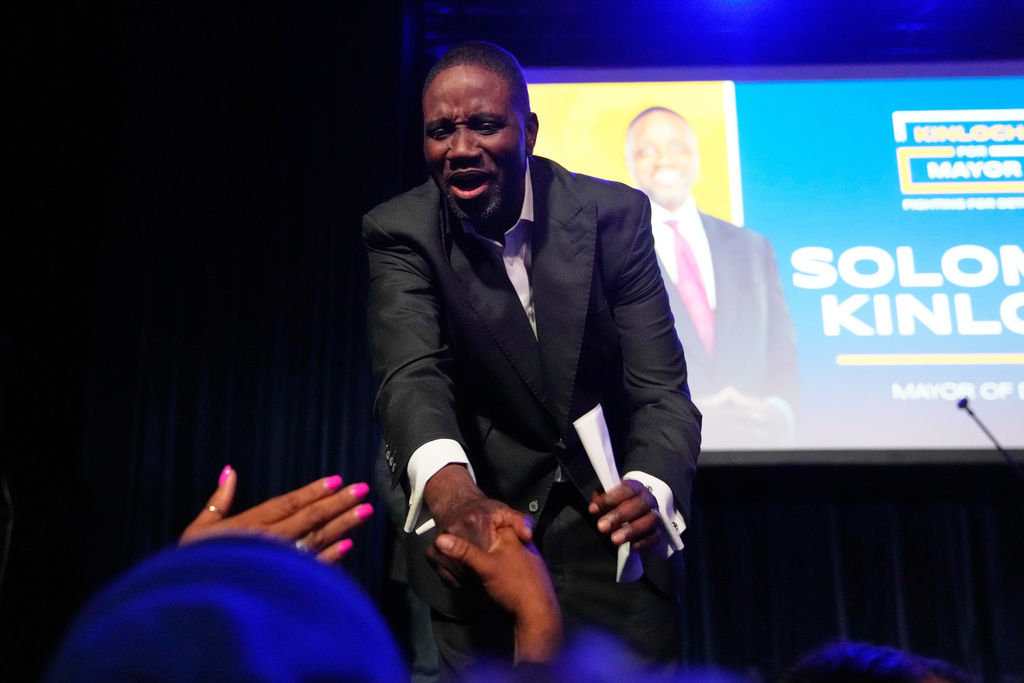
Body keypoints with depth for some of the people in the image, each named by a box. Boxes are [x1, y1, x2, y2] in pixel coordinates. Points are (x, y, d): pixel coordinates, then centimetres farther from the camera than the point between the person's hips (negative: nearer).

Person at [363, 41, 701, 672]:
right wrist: (451, 491, -49)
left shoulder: (615, 214, -11)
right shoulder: (401, 231, -12)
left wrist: (651, 491, -36)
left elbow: (660, 389, -15)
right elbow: (412, 375, -27)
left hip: (608, 518, 1)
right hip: (484, 524, 0)